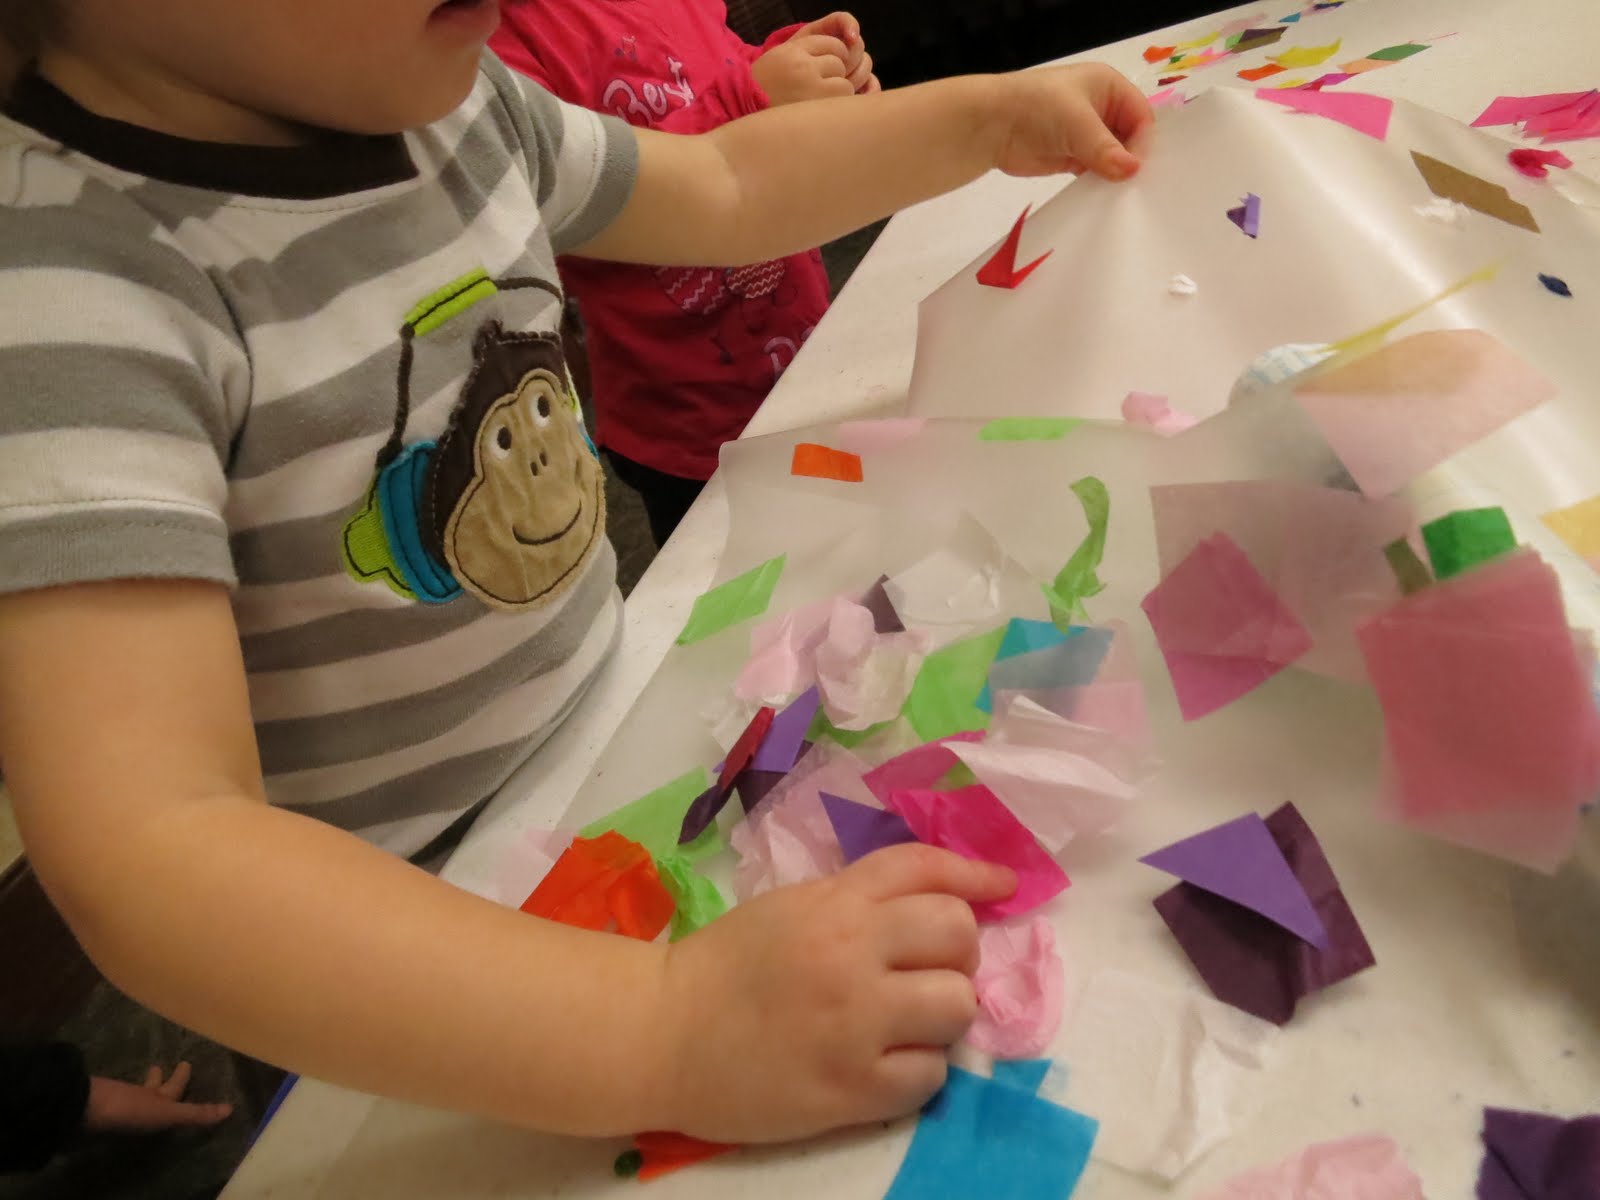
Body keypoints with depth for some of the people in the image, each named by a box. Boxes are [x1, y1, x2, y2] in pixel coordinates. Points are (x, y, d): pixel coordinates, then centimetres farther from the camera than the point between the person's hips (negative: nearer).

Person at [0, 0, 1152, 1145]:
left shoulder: (444, 103, -5)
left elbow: (727, 189, 10)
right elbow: (147, 852, -36)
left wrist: (987, 114, 8)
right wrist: (666, 1029, -44)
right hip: (414, 944, -6)